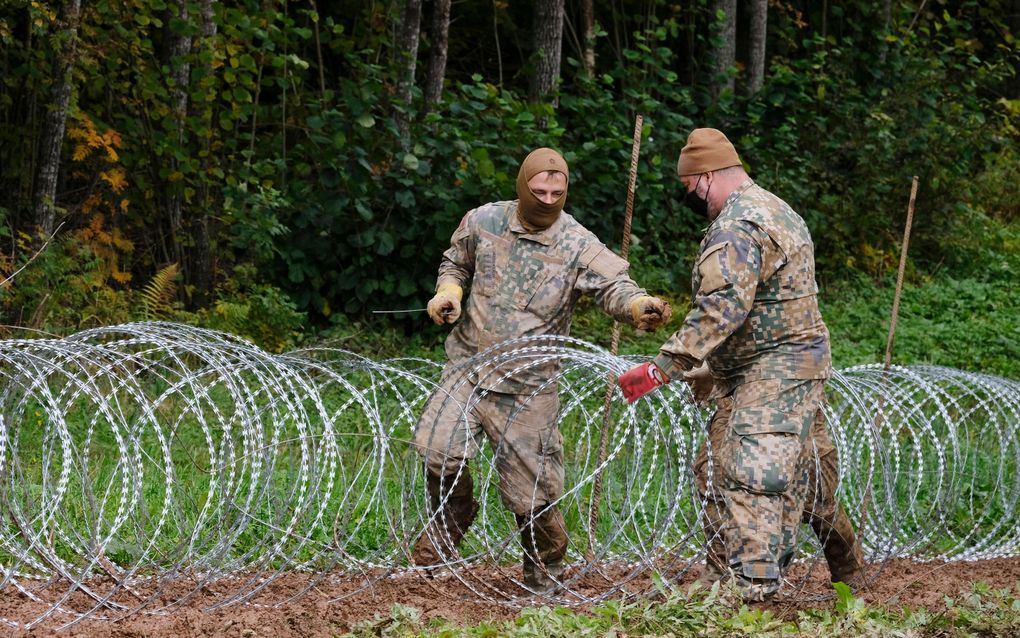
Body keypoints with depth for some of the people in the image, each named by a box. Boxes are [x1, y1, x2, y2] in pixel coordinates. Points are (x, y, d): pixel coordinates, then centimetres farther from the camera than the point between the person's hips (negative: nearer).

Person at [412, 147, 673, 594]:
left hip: (528, 385, -2)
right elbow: (455, 264, 19)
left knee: (530, 491, -1)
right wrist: (447, 291, -3)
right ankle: (449, 521, 15)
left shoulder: (579, 246, -8)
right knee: (438, 448, -17)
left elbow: (613, 286, -21)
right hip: (469, 363, 2)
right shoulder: (483, 222, 2)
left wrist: (640, 306, -44)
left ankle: (544, 574, 24)